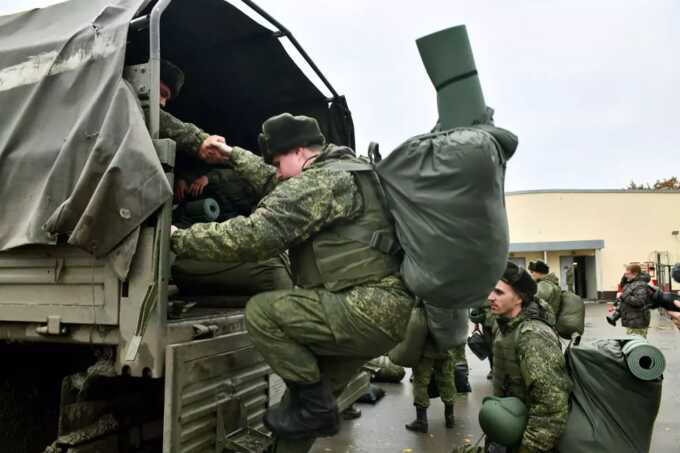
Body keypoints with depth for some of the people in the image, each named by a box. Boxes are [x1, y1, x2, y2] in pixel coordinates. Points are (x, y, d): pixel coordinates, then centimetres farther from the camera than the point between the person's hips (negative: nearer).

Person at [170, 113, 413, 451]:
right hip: (387, 311, 10)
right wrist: (234, 155, 39)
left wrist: (181, 239, -6)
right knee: (315, 386, 18)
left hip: (369, 309, -10)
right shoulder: (342, 172, 21)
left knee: (261, 312, -9)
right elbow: (279, 189, 34)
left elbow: (254, 236, -18)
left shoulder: (320, 180, -12)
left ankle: (315, 406, 1)